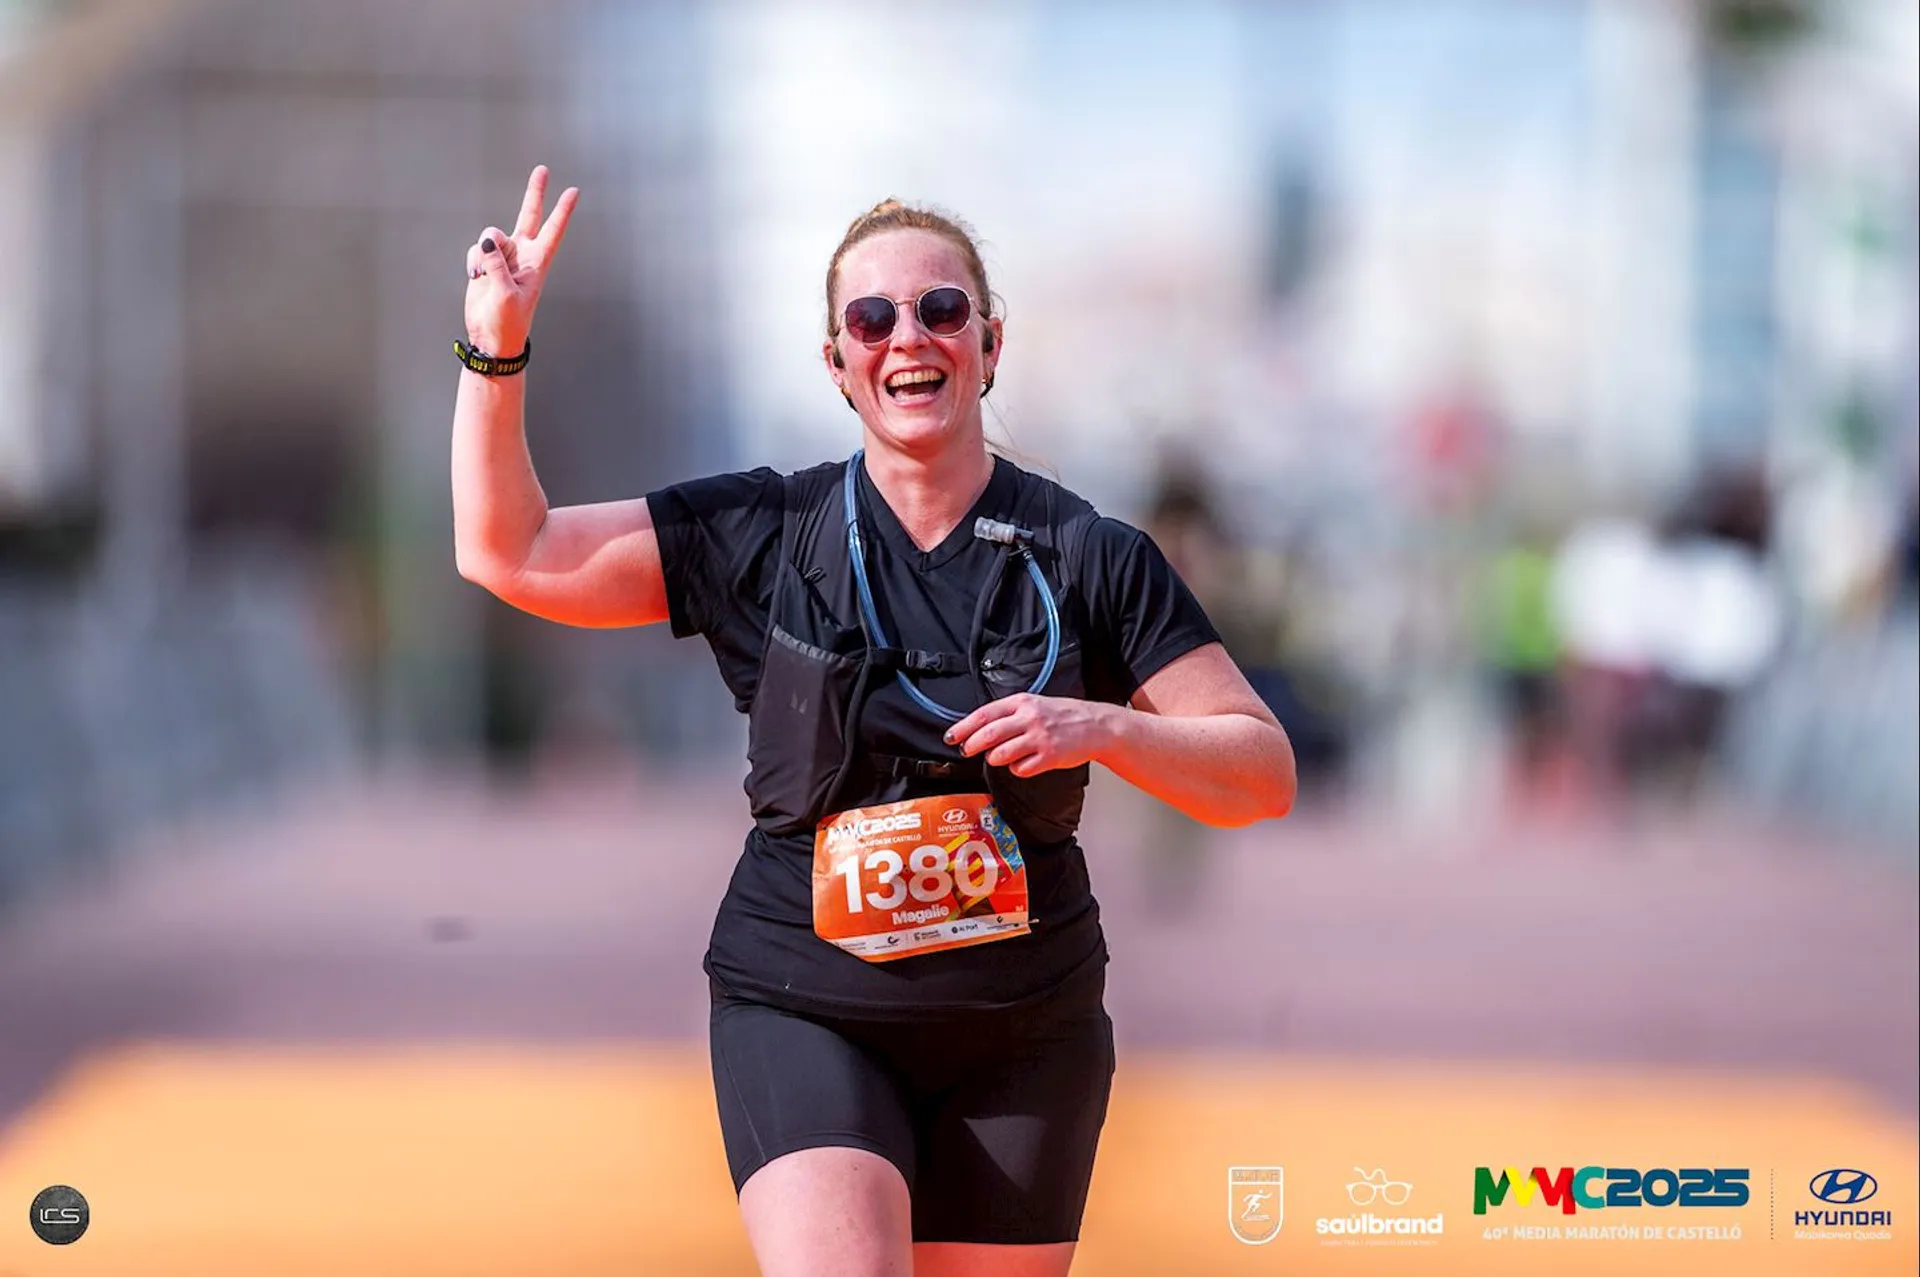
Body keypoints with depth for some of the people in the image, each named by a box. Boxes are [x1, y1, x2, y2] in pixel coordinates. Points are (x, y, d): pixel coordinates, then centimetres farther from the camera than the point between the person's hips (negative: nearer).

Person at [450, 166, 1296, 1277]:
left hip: (1025, 1029, 1)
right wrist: (498, 351, -7)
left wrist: (1099, 726, -16)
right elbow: (513, 553, 4)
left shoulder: (1090, 559, 1)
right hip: (805, 1011, -1)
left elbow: (1264, 774, 1)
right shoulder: (763, 538, 2)